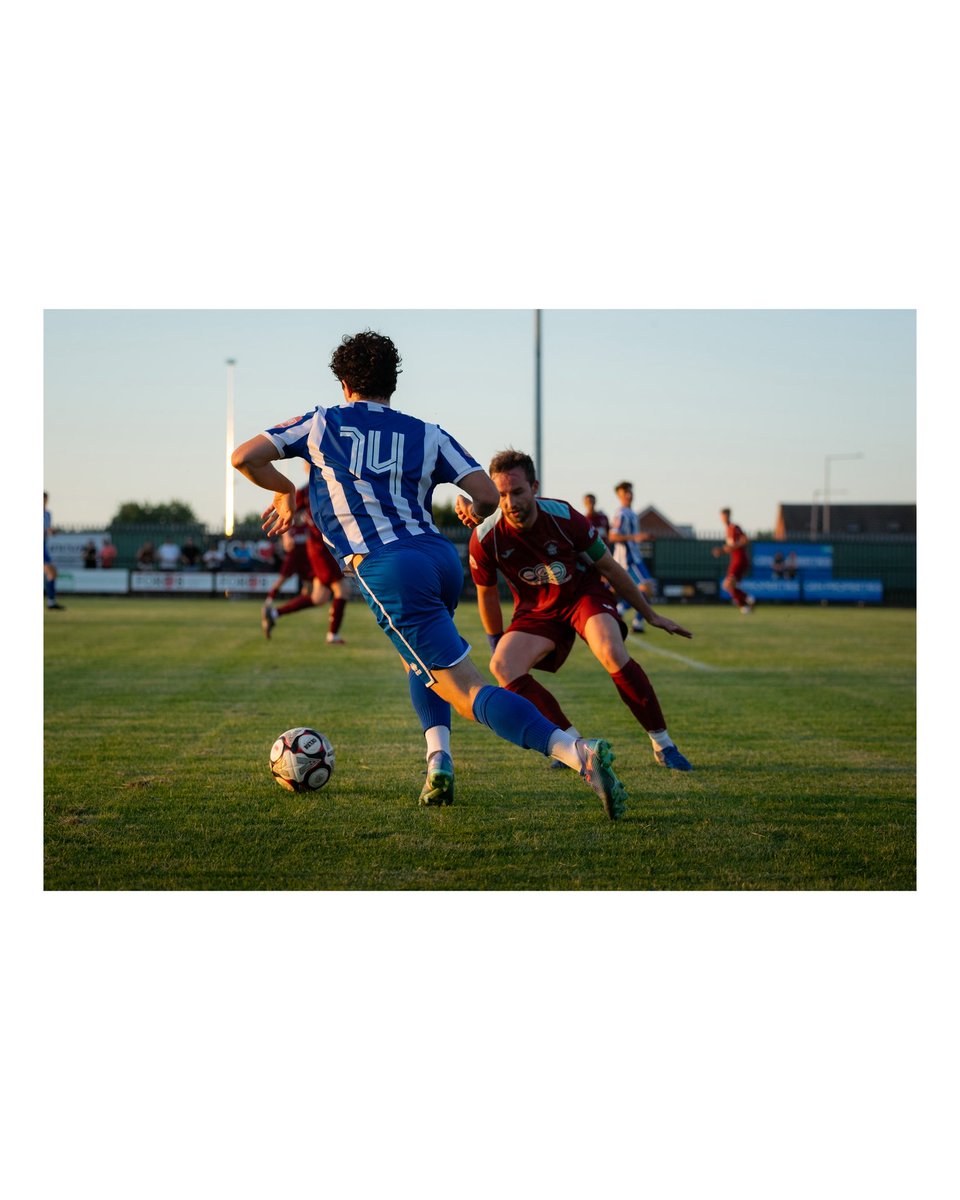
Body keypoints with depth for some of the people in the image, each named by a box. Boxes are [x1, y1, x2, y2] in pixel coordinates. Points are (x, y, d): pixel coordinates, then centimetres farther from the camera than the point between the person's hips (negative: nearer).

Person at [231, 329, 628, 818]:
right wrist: (474, 512, 29)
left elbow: (244, 457, 14)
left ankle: (579, 754, -31)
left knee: (468, 693, -10)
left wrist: (285, 491, 32)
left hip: (386, 571, -4)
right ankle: (438, 762, 14)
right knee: (419, 657, 35)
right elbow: (488, 495, 5)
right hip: (442, 558, 4)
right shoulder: (427, 435, 15)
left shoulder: (322, 423, 14)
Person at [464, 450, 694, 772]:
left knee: (613, 654, -30)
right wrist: (496, 642, 9)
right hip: (536, 609, 2)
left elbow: (609, 567, -7)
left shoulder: (563, 517, -23)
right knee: (502, 667, -24)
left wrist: (650, 615, 0)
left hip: (584, 593, -2)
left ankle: (663, 744, -17)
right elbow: (486, 593, 0)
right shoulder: (485, 538, -22)